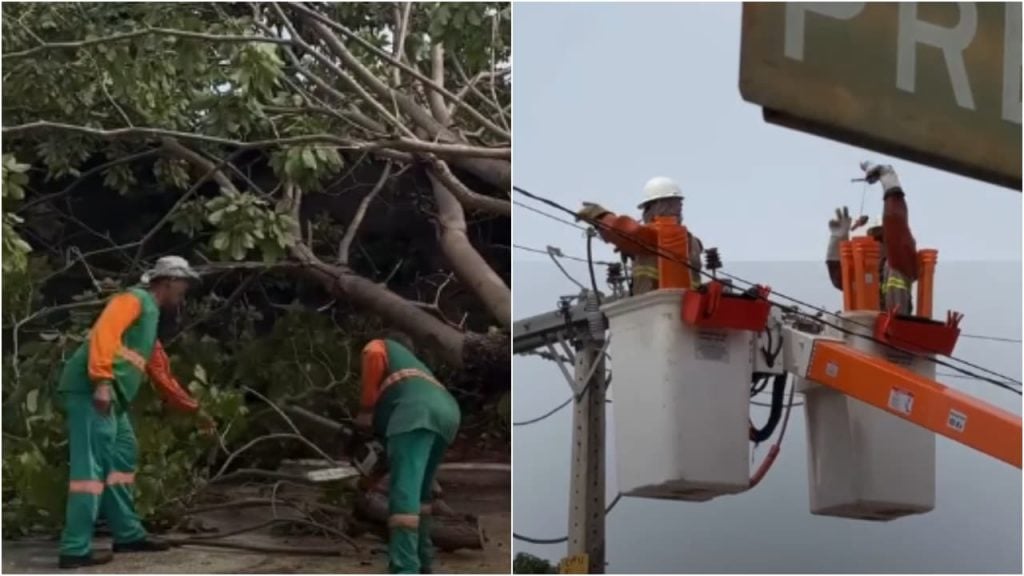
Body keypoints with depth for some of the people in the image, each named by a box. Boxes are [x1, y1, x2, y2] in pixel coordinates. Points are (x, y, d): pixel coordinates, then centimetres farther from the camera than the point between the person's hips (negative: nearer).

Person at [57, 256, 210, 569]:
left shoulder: (151, 317, 29)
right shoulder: (134, 300, 1)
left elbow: (162, 375, 35)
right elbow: (104, 332, -18)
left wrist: (194, 408, 38)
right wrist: (102, 381, -28)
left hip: (112, 398, 10)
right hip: (92, 390, -10)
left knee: (121, 459, 14)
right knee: (91, 466, -12)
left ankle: (129, 535, 22)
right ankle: (75, 549, -13)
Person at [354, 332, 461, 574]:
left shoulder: (379, 346, 29)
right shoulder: (416, 364, 46)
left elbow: (374, 356, 1)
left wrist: (365, 410, 8)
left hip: (417, 409, -8)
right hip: (448, 410, 8)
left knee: (404, 491, -18)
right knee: (419, 490, 25)